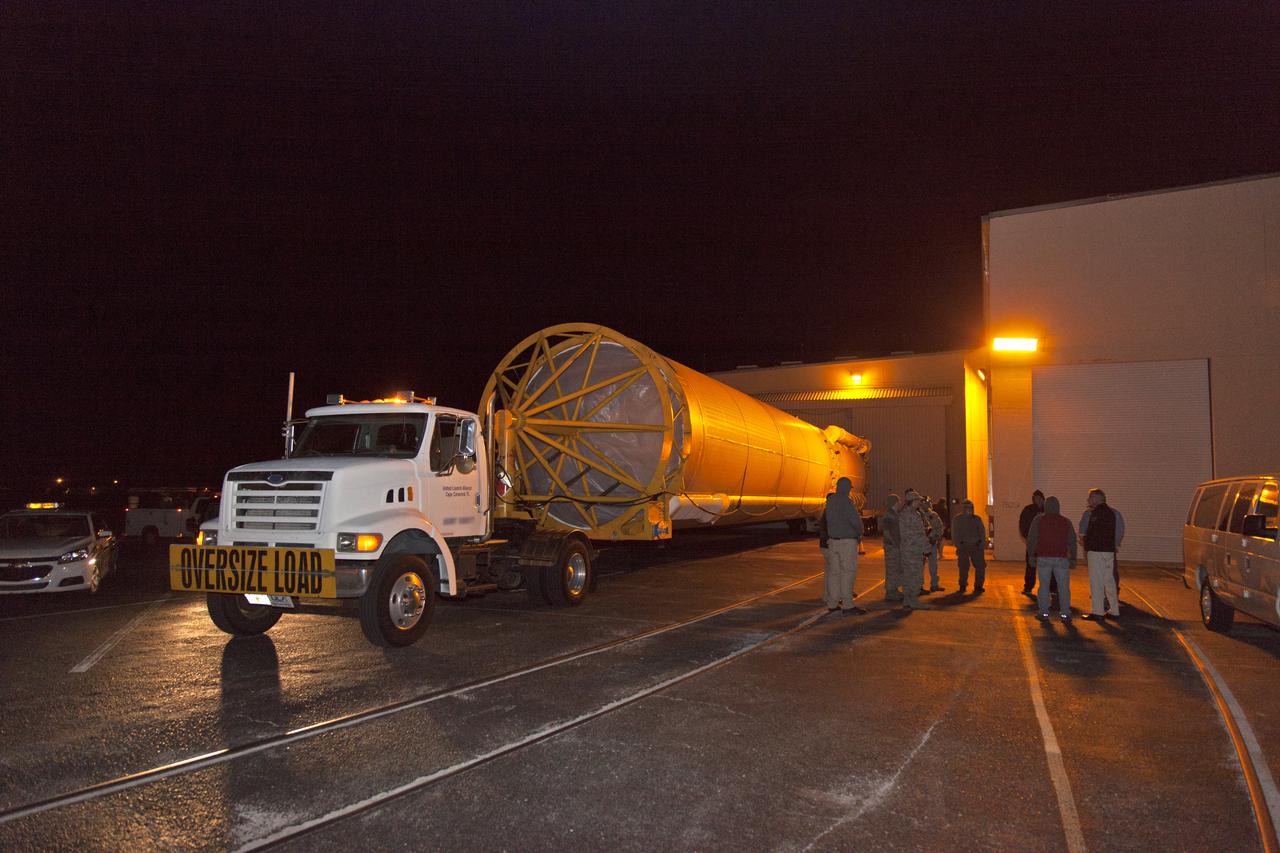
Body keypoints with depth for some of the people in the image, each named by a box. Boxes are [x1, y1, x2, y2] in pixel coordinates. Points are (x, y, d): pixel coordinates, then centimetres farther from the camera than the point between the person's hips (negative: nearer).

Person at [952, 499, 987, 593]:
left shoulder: (977, 519, 10)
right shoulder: (956, 520, 6)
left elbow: (982, 533, 10)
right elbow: (954, 535, 5)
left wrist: (982, 545, -2)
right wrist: (959, 545, -6)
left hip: (977, 547, 1)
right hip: (963, 547, -1)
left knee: (980, 566, -6)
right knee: (963, 567, -1)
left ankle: (978, 586, 5)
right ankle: (963, 586, 13)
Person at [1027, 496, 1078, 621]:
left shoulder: (1038, 519, 1)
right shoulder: (1066, 522, 6)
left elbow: (1031, 539, 0)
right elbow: (1072, 541, 8)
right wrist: (1073, 558, 13)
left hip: (1043, 558, -1)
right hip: (1061, 559, 1)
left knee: (1043, 585, 4)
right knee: (1064, 586, 5)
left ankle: (1043, 612, 5)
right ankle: (1065, 613, 2)